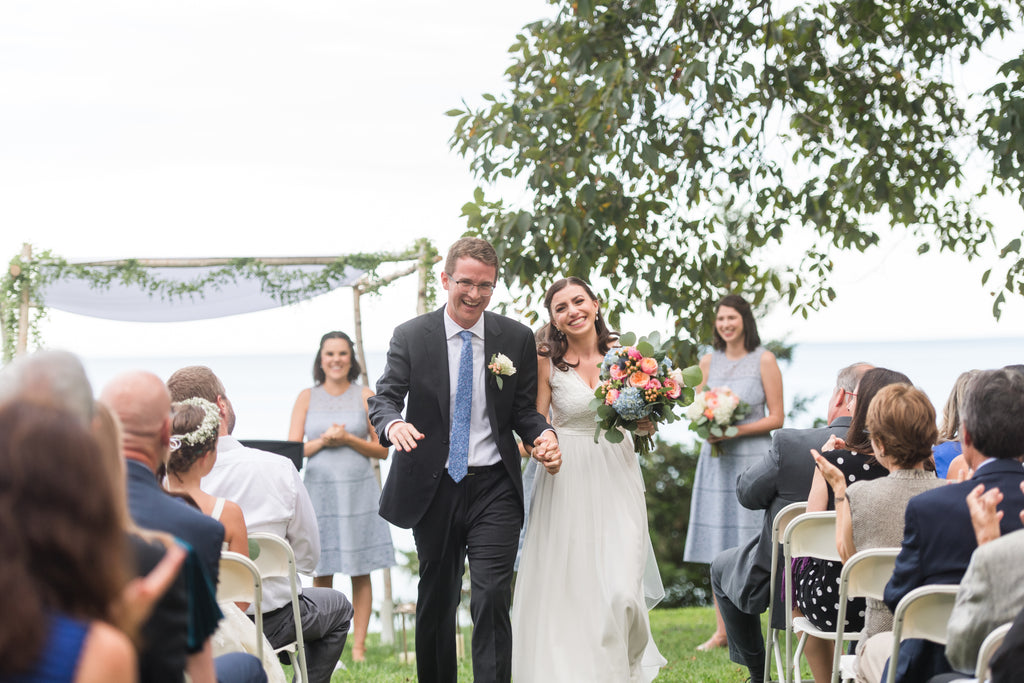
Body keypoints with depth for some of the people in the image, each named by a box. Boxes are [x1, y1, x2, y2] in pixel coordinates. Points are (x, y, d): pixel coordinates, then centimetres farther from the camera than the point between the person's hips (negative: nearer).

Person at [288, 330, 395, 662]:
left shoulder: (366, 396, 6)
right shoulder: (307, 398, 8)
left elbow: (382, 449, 4)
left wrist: (348, 439, -10)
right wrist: (323, 441, -11)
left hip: (358, 489, 0)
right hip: (319, 489, 1)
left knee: (360, 573, 0)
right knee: (321, 573, 0)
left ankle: (358, 647, 4)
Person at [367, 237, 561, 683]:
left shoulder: (517, 339, 4)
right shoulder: (411, 337, 0)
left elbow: (524, 408, 6)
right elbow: (384, 397, -5)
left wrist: (543, 434, -16)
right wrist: (393, 423, -29)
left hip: (494, 489, -1)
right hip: (434, 489, 1)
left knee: (492, 598, -13)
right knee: (436, 600, 14)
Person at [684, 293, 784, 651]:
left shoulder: (764, 360, -2)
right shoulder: (709, 361, 11)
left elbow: (776, 418, -4)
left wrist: (736, 430, -15)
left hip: (753, 459, -4)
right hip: (716, 459, 4)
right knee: (719, 548, 4)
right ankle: (722, 631, 10)